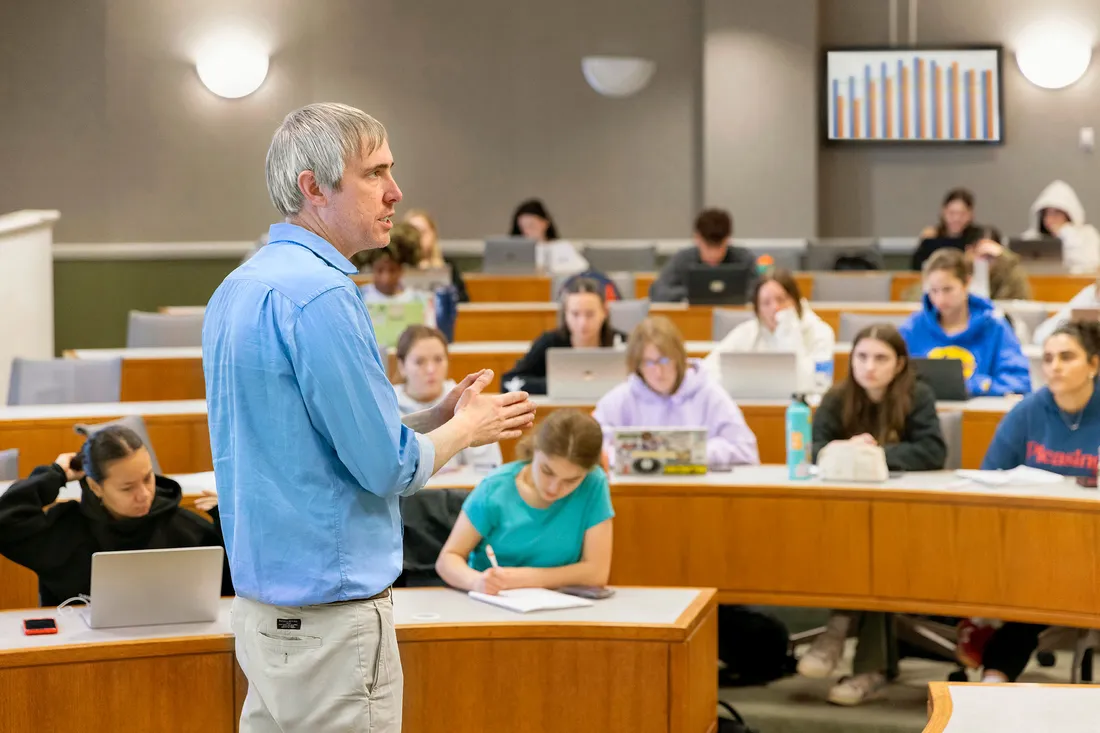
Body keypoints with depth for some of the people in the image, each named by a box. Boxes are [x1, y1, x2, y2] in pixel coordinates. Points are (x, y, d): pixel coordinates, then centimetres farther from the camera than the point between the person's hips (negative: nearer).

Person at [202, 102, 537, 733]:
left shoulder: (240, 288, 10)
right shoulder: (319, 294, -20)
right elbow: (388, 467, -18)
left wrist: (441, 419, 10)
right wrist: (468, 428, 1)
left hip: (265, 603, 9)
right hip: (331, 615, -9)